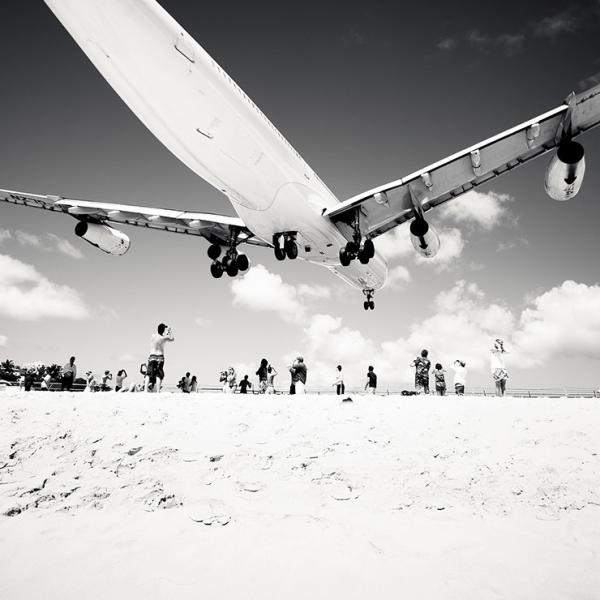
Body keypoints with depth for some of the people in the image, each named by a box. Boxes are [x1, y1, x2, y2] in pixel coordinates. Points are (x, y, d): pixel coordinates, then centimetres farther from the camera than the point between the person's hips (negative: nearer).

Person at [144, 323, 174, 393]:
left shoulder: (153, 336, 3)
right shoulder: (164, 338, -7)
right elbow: (172, 339, 12)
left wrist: (167, 332, 28)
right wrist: (170, 331, 22)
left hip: (152, 357, 2)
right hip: (160, 357, -2)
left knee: (149, 374, 1)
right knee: (159, 375, 0)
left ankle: (145, 389, -11)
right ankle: (157, 391, -7)